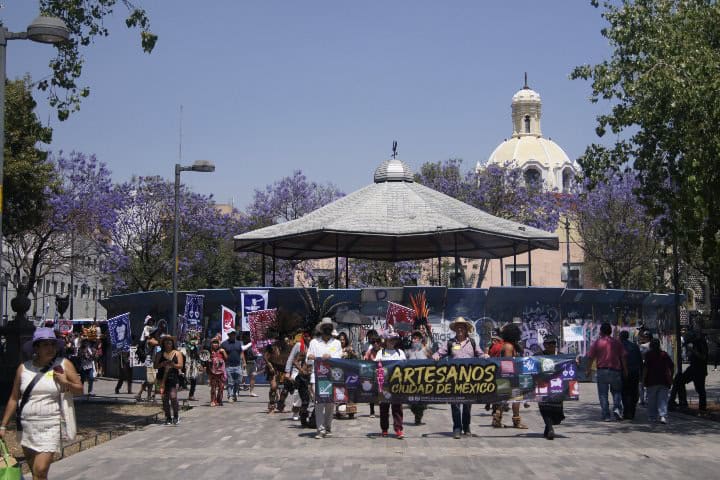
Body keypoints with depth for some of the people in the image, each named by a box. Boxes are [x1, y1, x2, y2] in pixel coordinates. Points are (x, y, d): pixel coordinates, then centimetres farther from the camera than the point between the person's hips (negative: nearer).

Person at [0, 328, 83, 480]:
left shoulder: (64, 365, 0)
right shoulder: (24, 368, 6)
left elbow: (80, 390, 5)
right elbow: (14, 399, 11)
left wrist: (65, 383, -14)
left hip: (51, 426, -3)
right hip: (27, 426, 3)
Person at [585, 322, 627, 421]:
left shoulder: (597, 343, 1)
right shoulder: (617, 343, 6)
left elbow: (590, 358, -1)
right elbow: (623, 357, 4)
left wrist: (587, 370, 7)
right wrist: (625, 370, 10)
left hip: (602, 371, -2)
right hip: (615, 371, 2)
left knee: (603, 394, 4)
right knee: (616, 391, 17)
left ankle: (606, 416, 0)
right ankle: (617, 408, -7)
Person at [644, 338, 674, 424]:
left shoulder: (648, 354, -2)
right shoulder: (664, 354, 7)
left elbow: (646, 367, -10)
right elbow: (671, 366, 5)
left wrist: (643, 379, -5)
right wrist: (670, 378, 14)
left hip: (651, 381, -2)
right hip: (663, 381, 2)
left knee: (651, 400, 9)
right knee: (663, 399, -1)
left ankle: (652, 417, 13)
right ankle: (663, 416, -16)